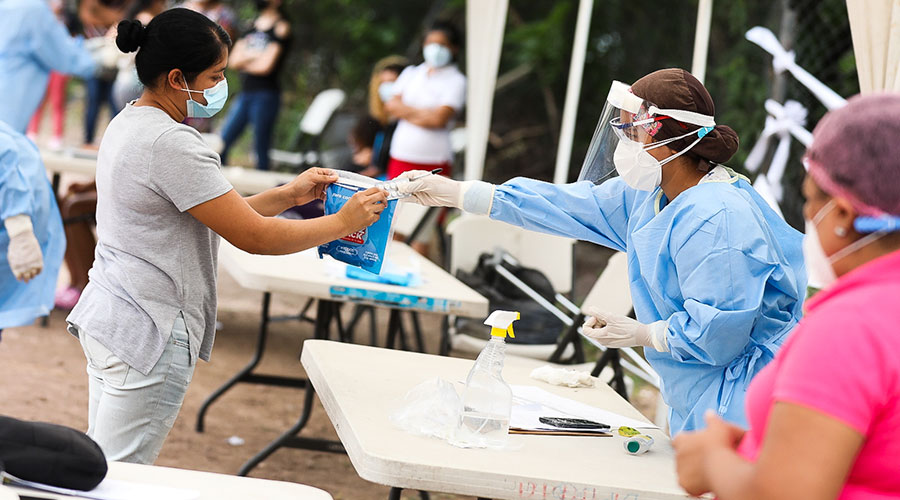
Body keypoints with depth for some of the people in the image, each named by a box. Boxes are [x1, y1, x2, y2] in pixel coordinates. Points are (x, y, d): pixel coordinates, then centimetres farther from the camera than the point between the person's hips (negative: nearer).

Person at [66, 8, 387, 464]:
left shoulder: (127, 124, 12)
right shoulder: (171, 144, -20)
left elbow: (222, 215, 16)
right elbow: (254, 237, -18)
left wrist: (288, 195, 11)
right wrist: (343, 222, -7)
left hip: (105, 318, 10)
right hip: (148, 334, -10)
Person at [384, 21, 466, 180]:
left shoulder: (456, 81, 0)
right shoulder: (410, 73, 16)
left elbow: (438, 119, -11)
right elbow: (391, 105, 6)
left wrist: (405, 112, -1)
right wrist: (423, 113, -4)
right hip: (401, 156, 4)